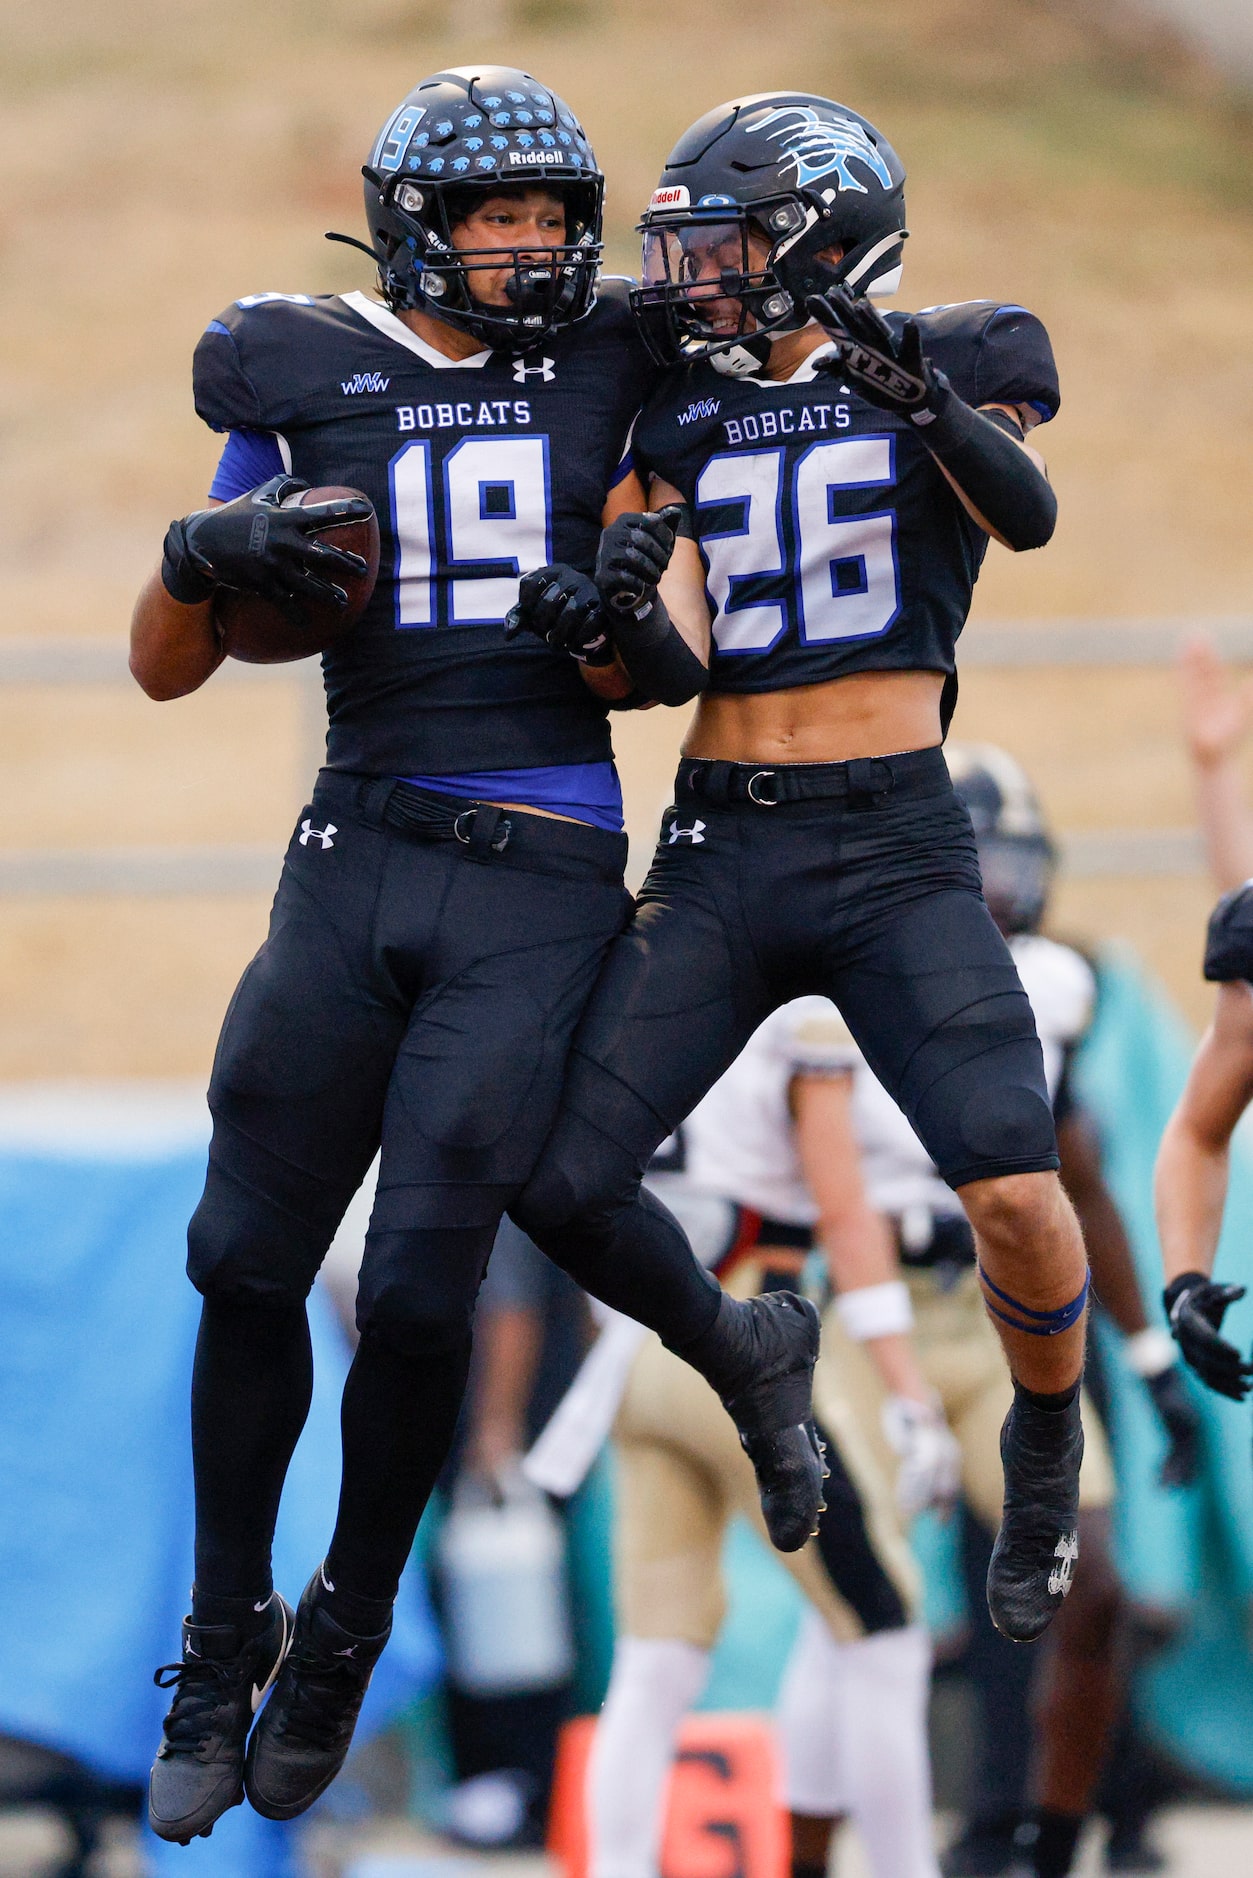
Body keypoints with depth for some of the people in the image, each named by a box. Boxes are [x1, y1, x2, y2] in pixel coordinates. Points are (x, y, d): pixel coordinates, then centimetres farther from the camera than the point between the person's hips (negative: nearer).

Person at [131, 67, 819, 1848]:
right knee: (249, 1260, -2)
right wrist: (205, 554, -10)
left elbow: (632, 677, 9)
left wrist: (603, 618, -13)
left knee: (419, 1283, -8)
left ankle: (344, 1635, 11)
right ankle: (223, 1642, 12)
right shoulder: (311, 385, 6)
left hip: (543, 876, -2)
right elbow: (166, 668, 10)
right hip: (359, 853, 2)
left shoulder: (612, 376, 5)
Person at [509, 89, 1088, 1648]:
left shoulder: (951, 358, 1)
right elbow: (682, 654, 5)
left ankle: (1047, 1452, 9)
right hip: (721, 851, 4)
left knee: (1013, 1190, -21)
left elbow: (1026, 516, -19)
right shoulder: (685, 412, 13)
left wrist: (931, 408, -37)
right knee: (562, 1184, -7)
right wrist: (633, 613, -18)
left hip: (894, 846, -4)